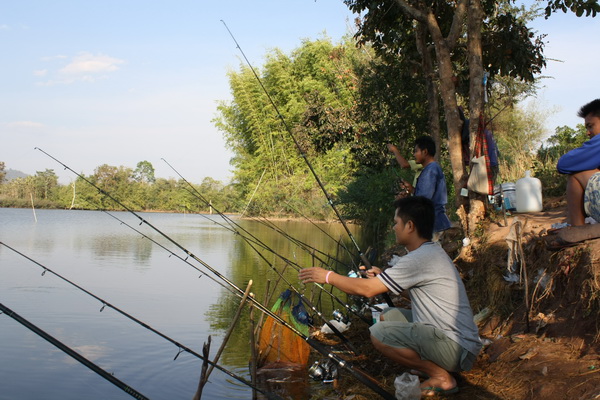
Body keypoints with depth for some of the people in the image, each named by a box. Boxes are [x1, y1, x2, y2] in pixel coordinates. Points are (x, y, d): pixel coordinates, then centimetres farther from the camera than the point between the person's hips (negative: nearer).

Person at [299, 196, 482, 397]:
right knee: (388, 315, 14)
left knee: (379, 333, -18)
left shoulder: (420, 259, -20)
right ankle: (431, 365, 11)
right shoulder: (433, 252, 10)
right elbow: (413, 291, 24)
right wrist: (384, 277, 12)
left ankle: (442, 377, -7)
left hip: (459, 350, -10)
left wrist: (328, 276, -6)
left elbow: (367, 289, -18)